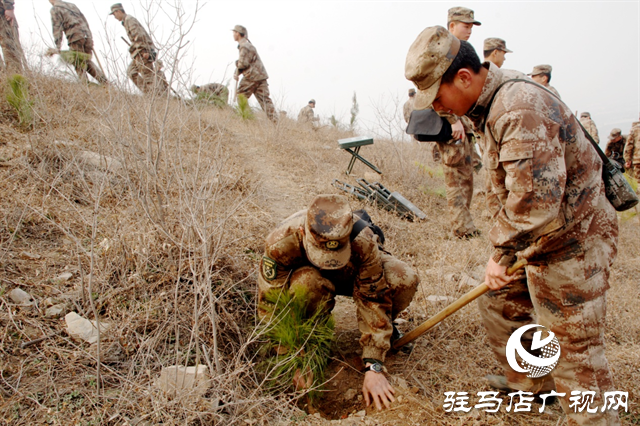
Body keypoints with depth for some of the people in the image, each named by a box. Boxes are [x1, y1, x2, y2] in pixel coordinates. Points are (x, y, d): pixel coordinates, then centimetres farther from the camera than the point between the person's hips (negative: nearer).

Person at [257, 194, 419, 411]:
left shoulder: (362, 242, -38)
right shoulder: (280, 243, -38)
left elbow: (372, 299, -31)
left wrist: (373, 368, -33)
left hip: (353, 274, 1)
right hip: (307, 275, -1)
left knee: (404, 279, -30)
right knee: (309, 284, -40)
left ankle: (385, 323, 4)